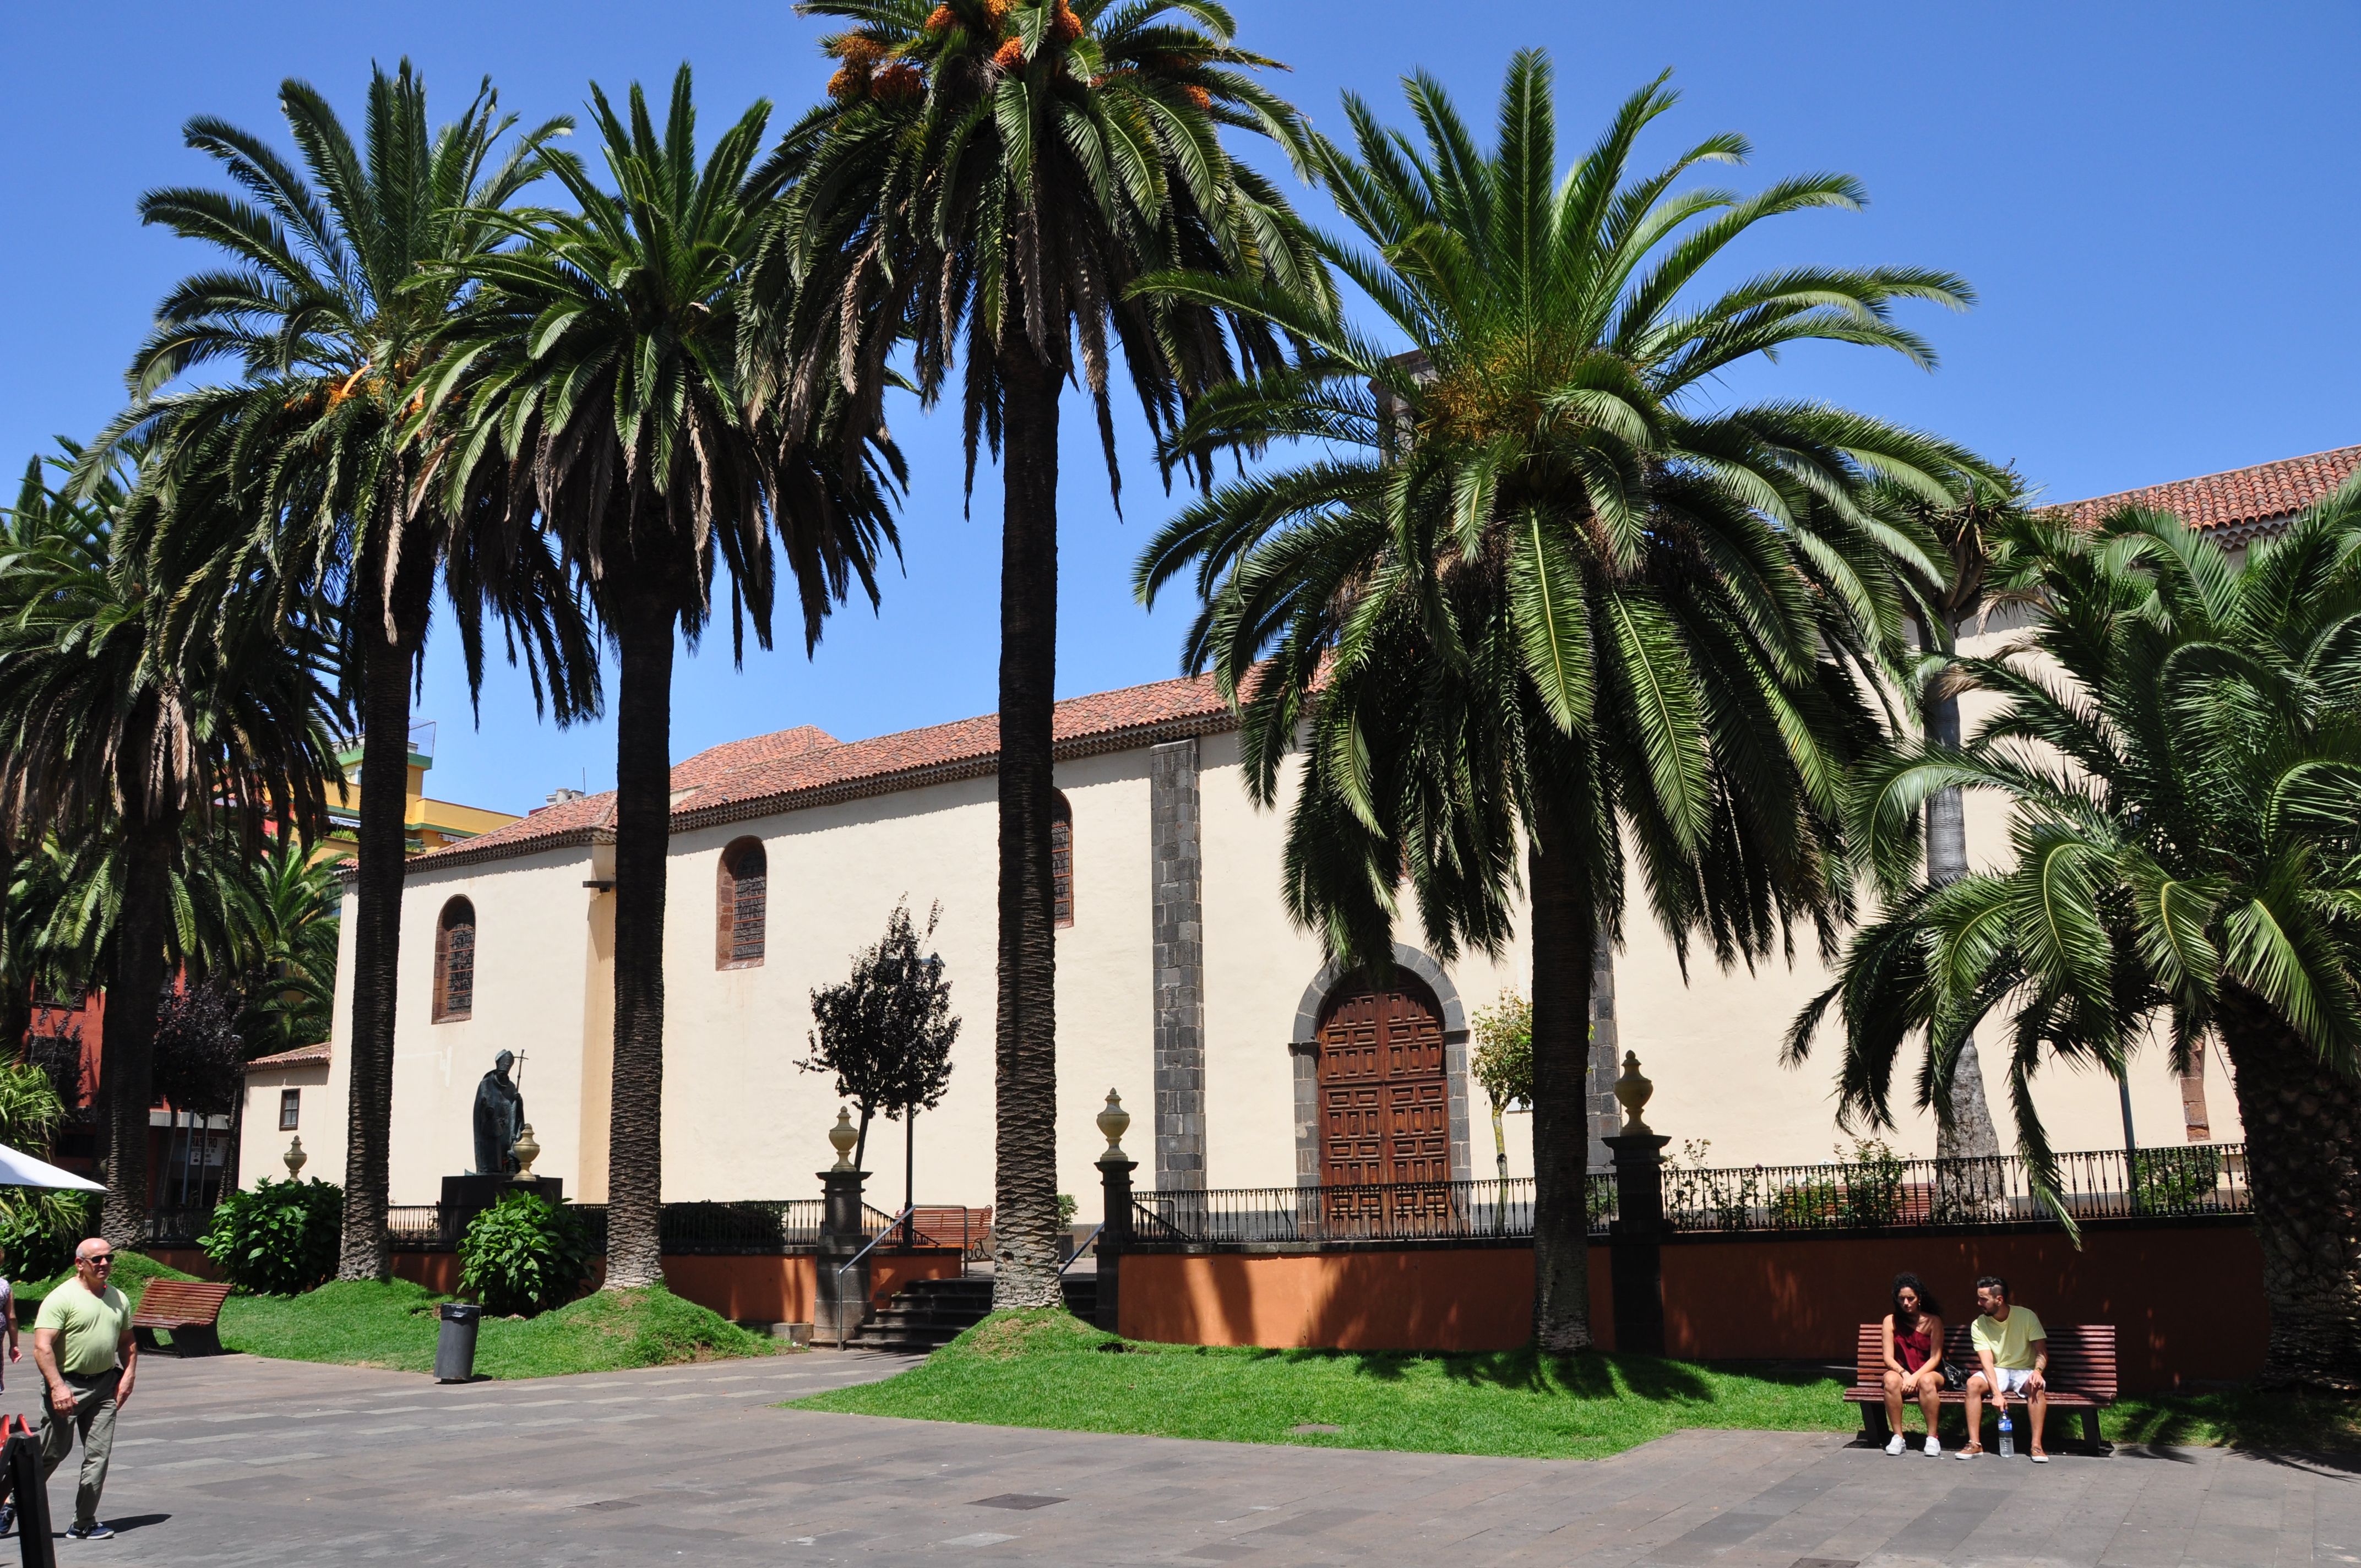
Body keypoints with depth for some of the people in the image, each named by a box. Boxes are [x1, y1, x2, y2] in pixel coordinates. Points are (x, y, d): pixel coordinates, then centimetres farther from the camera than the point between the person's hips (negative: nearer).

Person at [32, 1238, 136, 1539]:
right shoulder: (62, 1298, -9)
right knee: (51, 1453, -1)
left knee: (98, 1456, 2)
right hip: (67, 1386, -5)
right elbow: (42, 1348, -16)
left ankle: (84, 1524, 8)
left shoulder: (119, 1299, 11)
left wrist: (128, 1377, 6)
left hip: (105, 1386, 5)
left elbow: (128, 1342, 21)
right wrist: (57, 1387, -24)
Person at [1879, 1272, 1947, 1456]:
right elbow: (1888, 1358, -3)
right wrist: (1904, 1374, -23)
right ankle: (1898, 1437, -29)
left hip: (1928, 1373, -1)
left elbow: (1935, 1358, -7)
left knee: (1926, 1381, -38)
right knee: (1891, 1379, -35)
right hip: (1901, 1373, 1)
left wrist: (1916, 1377, -21)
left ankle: (1932, 1438, -28)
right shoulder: (1891, 1321, 2)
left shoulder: (1933, 1321, -2)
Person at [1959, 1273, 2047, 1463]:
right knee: (1973, 1383, -30)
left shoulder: (2027, 1316, -9)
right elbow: (1987, 1362, -16)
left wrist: (2038, 1371, -31)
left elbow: (2041, 1352, -8)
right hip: (1996, 1372, 1)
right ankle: (1974, 1444, -27)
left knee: (2037, 1386, -35)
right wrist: (1997, 1393, -30)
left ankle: (2037, 1445, -30)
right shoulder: (1979, 1325, -7)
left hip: (2024, 1371, -1)